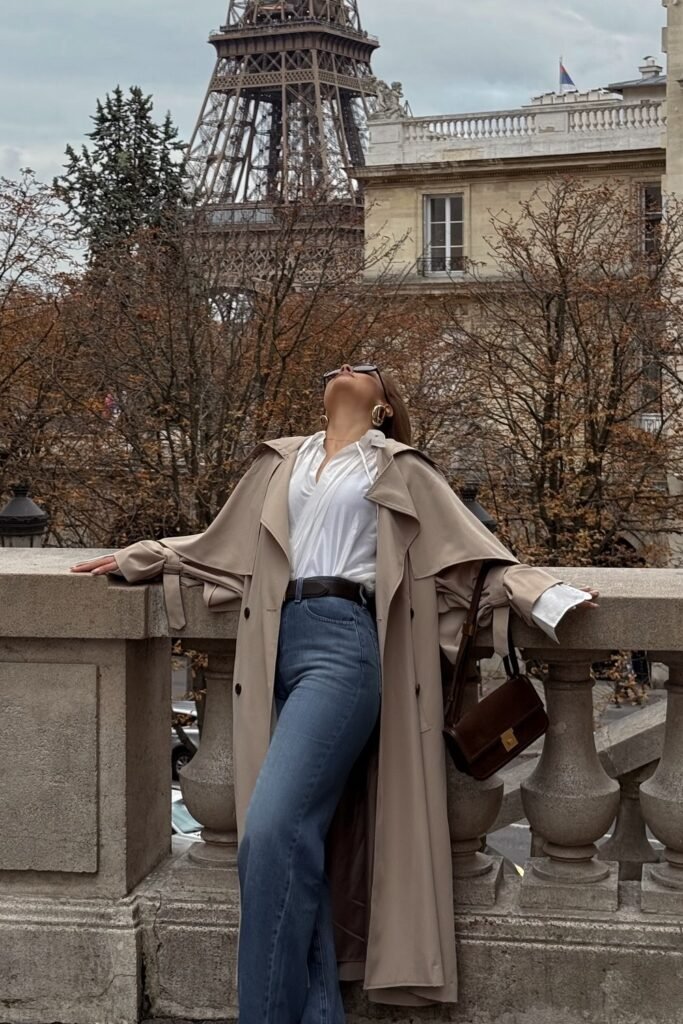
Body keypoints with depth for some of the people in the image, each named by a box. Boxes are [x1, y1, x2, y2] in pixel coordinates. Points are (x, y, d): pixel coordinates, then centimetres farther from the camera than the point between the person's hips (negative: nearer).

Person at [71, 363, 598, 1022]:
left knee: (272, 832, -20)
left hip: (344, 645, -4)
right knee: (296, 843, -4)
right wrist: (136, 559, 33)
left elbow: (472, 547, 12)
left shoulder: (401, 470, 17)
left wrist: (545, 597, 0)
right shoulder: (280, 464, 27)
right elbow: (218, 547, 34)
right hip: (280, 646, 4)